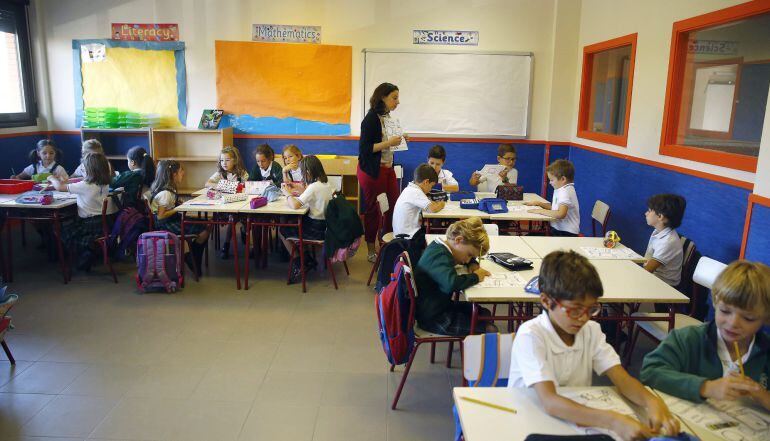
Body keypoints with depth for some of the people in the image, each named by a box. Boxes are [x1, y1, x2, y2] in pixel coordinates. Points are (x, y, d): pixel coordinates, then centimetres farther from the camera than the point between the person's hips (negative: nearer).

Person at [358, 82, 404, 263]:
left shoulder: (387, 117, 8)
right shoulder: (371, 118, -16)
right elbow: (364, 148, -20)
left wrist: (398, 139, 4)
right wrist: (389, 143, -23)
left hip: (387, 168, 8)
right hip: (372, 171, -8)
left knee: (395, 204, 8)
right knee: (373, 209, 2)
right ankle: (371, 251, 16)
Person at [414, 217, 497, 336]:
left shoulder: (440, 247, 6)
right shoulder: (439, 256, -25)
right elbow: (451, 284, -45)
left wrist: (473, 264, 4)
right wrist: (475, 277, -26)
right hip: (432, 318, -10)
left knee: (484, 313, 13)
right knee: (490, 330, -10)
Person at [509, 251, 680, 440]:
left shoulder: (591, 330, -2)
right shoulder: (530, 335, -19)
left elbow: (623, 379, -7)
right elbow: (550, 402, -28)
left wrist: (652, 401, -27)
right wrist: (613, 421, -38)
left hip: (577, 418, 5)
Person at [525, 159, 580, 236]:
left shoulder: (566, 192, -19)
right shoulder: (560, 189, 12)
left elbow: (561, 214, -33)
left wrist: (541, 211, -23)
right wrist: (538, 203, 13)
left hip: (566, 233, -9)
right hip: (557, 229, 9)